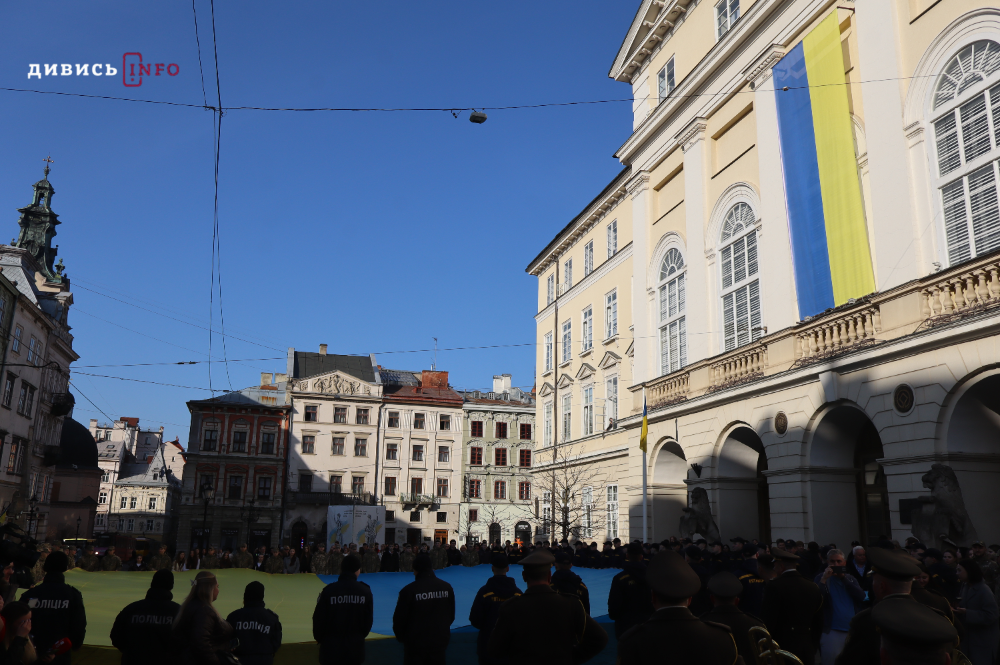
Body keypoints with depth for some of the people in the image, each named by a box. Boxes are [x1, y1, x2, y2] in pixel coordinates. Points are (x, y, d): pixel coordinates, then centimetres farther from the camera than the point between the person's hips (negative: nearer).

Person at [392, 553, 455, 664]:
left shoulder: (409, 590, -18)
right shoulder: (447, 587, -3)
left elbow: (399, 618, -10)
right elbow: (451, 615, 8)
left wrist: (400, 637, 9)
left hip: (415, 645, -3)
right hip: (439, 643, 4)